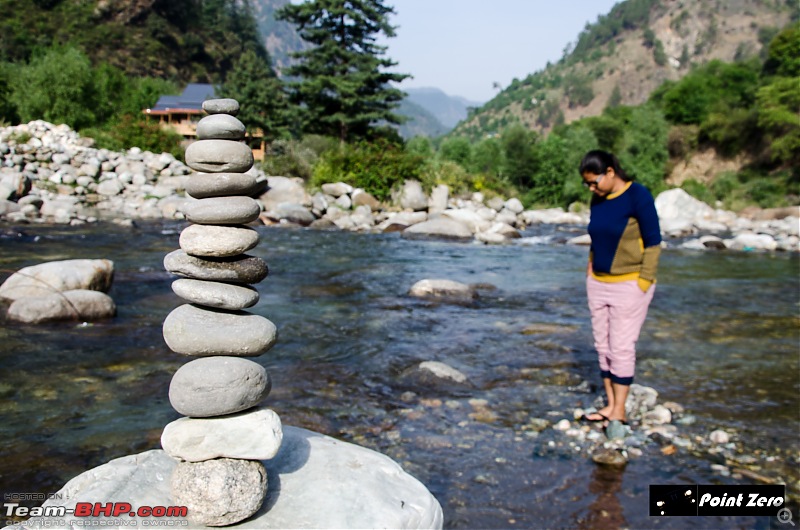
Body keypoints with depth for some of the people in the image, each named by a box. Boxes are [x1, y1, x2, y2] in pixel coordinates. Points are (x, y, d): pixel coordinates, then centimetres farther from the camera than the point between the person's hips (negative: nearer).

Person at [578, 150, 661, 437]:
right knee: (603, 346, 8)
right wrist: (591, 266, 8)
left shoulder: (638, 196, -12)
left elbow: (653, 242, -11)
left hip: (628, 284, -7)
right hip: (598, 284, 7)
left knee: (621, 348, -3)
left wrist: (643, 282, -14)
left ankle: (619, 411, 6)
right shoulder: (598, 199, 7)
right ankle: (610, 405, 17)